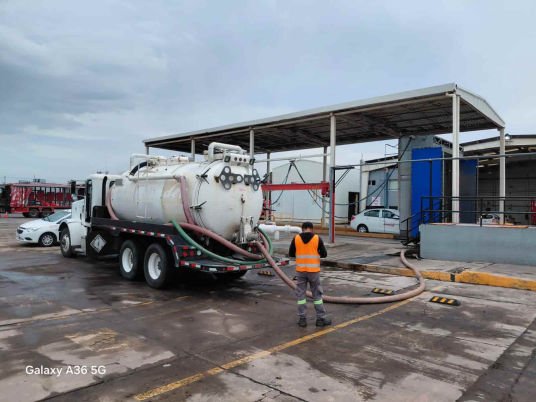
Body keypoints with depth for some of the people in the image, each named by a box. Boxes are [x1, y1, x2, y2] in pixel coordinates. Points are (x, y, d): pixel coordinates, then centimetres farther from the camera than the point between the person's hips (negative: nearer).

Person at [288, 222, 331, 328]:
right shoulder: (317, 238, -6)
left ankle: (302, 319, 12)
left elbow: (291, 254, 5)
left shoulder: (296, 238, -2)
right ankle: (321, 319, 14)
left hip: (300, 271, 1)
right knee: (317, 295, 9)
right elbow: (324, 254, -1)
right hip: (313, 271, -1)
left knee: (301, 294, 10)